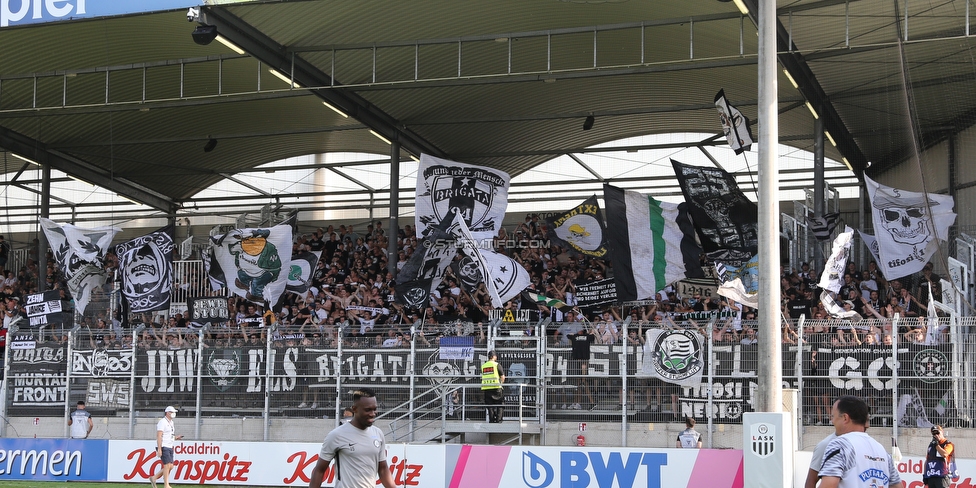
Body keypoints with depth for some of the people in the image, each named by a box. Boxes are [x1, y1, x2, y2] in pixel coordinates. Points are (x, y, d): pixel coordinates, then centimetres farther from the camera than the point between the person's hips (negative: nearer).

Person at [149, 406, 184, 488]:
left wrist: (176, 437, 4)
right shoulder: (162, 422, -13)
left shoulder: (171, 423, 16)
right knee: (167, 465, -12)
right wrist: (159, 449, -25)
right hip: (163, 447, -9)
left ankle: (154, 478, 16)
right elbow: (159, 436, -19)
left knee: (170, 466, 5)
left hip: (169, 447, 9)